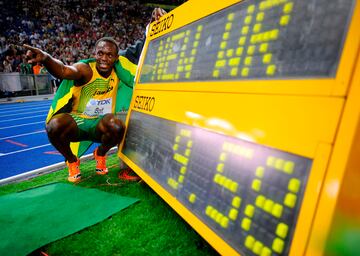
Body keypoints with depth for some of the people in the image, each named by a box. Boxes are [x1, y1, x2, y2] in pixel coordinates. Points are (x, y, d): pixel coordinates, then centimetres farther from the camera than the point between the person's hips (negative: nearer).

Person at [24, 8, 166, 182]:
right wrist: (45, 58, -58)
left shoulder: (119, 67, -3)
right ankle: (72, 161, 1)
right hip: (77, 121, -1)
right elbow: (63, 71, -36)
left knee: (117, 127, -33)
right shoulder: (86, 69, -15)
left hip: (102, 122, 2)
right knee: (55, 126, -33)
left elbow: (140, 49, -5)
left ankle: (100, 154, 4)